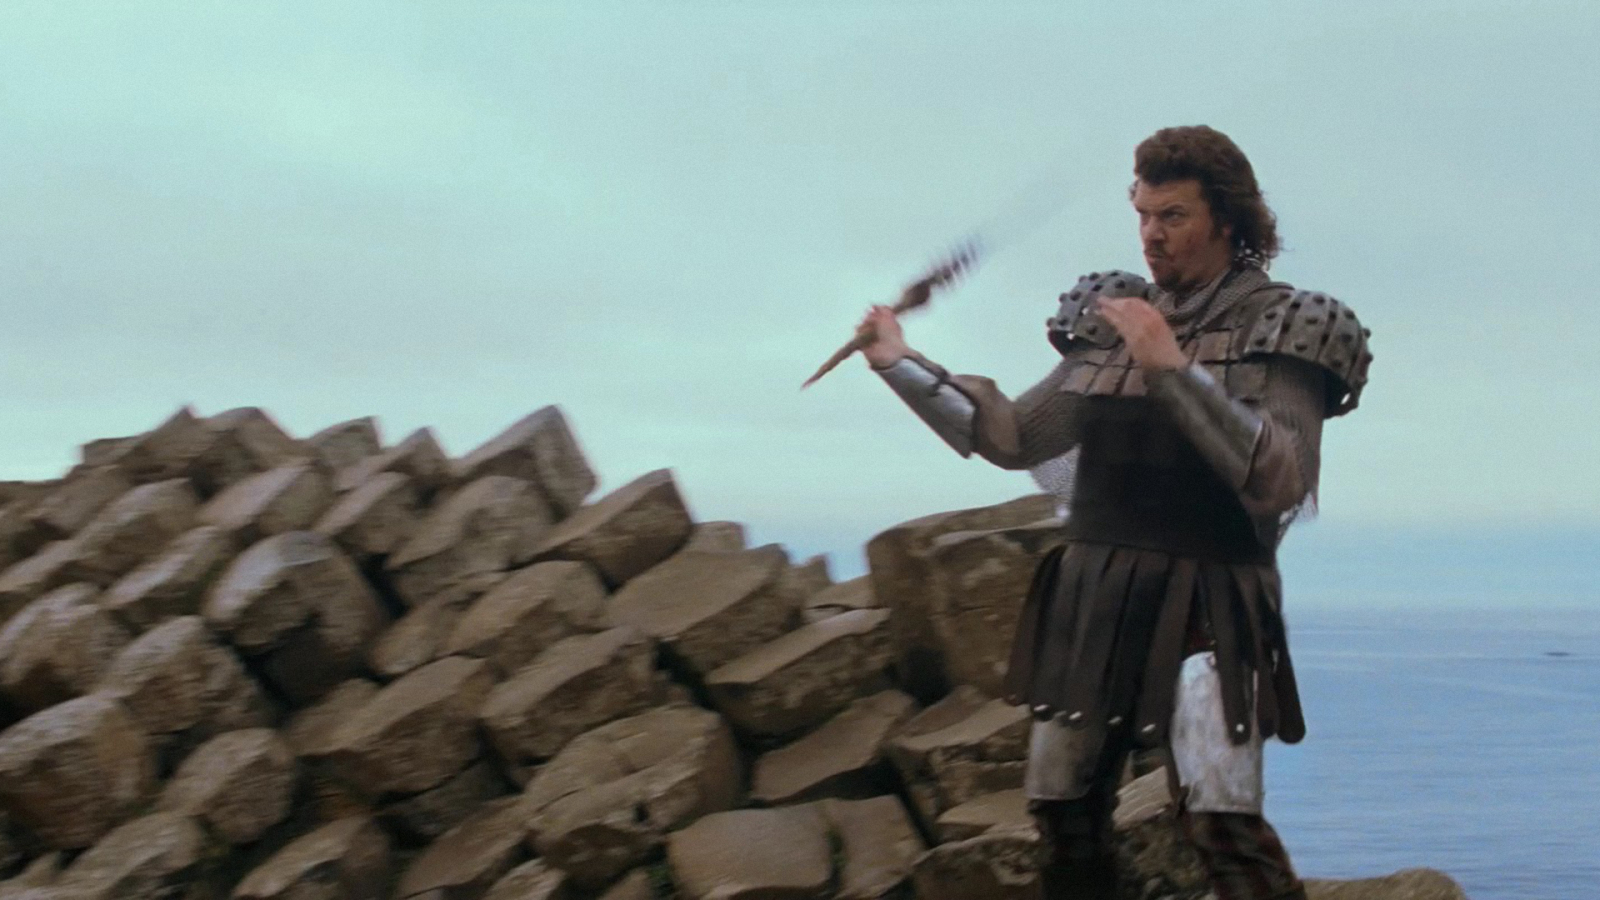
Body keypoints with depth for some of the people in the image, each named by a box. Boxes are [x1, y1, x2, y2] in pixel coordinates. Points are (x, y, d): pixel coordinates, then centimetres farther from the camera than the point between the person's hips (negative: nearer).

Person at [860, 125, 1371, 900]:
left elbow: (1279, 481, -19)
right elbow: (1013, 437, 13)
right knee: (1062, 812, 12)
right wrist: (900, 364, 12)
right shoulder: (1110, 321, 9)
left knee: (1222, 826, -16)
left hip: (1203, 609, -6)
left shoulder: (1279, 332, -7)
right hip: (1091, 598, 6)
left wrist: (1172, 369, -23)